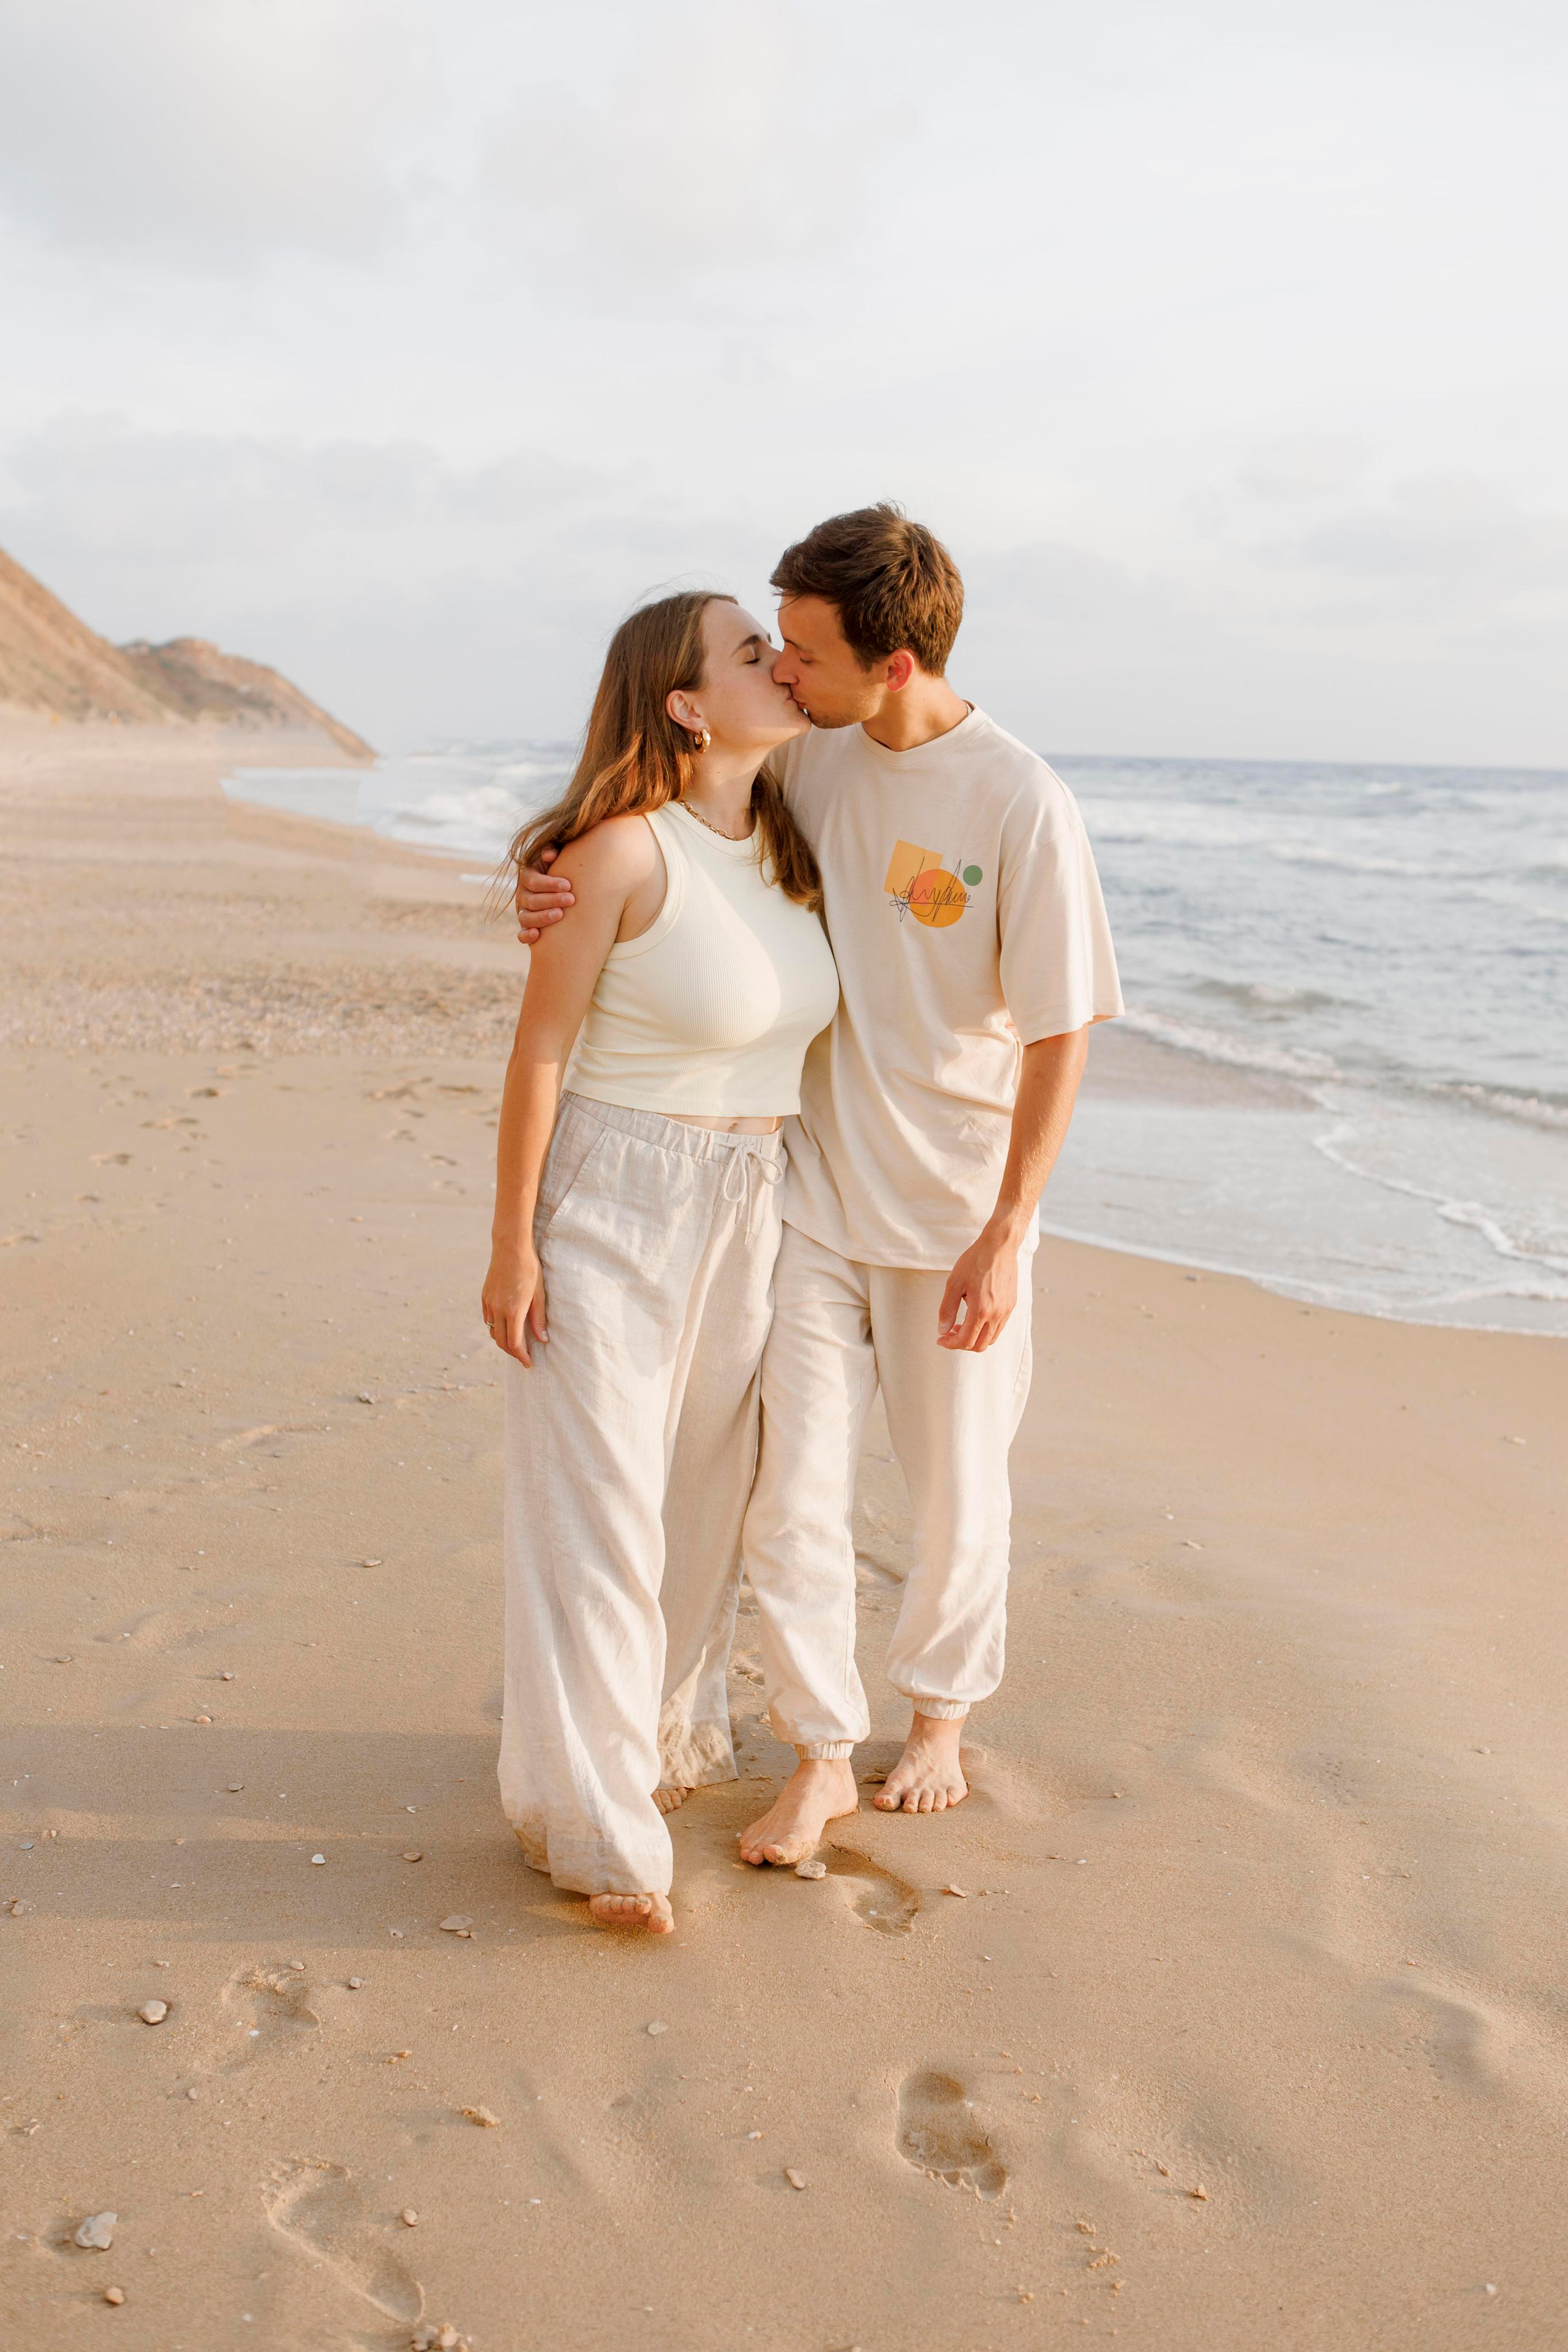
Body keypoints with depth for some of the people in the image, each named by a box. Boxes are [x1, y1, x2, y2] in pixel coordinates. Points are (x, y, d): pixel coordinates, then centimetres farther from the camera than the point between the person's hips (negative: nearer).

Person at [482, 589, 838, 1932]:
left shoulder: (783, 842, 4)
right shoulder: (625, 850, -18)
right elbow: (539, 1049, -14)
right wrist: (513, 1243, -13)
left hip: (745, 1212, 7)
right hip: (610, 1206, -7)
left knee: (707, 1491, 16)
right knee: (597, 1507, 0)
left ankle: (671, 1739, 37)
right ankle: (593, 1827, 10)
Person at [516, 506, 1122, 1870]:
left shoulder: (1021, 806, -18)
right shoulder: (808, 760, -4)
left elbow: (1059, 1036, -14)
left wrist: (1003, 1235, -16)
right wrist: (559, 892, -13)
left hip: (956, 1207, -3)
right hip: (812, 1192, 3)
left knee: (957, 1486, 14)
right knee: (794, 1488, 2)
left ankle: (940, 1713, 38)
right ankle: (820, 1757, 19)